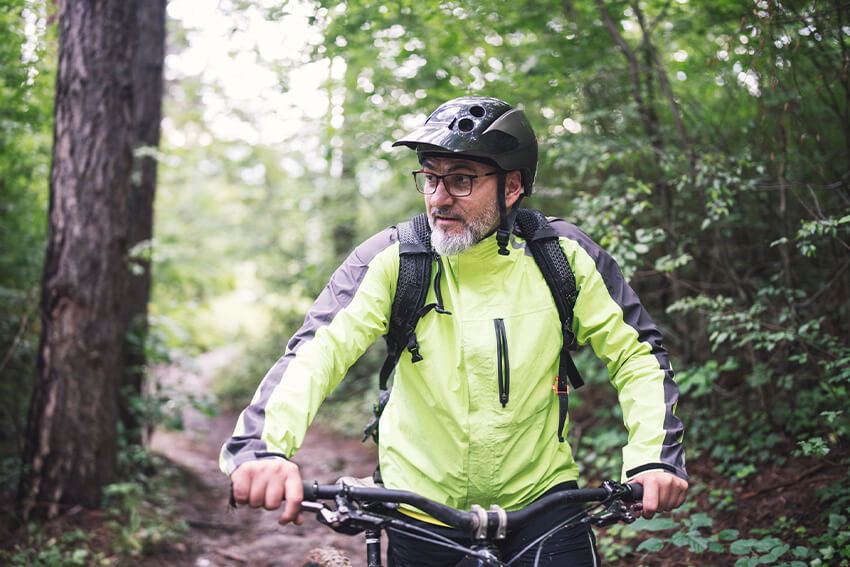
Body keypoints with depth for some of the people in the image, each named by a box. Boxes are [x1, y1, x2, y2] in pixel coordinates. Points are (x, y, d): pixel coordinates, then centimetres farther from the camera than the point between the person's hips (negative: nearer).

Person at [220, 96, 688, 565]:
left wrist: (654, 457, -18)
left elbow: (636, 353, -3)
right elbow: (320, 348, -23)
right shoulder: (393, 258, -12)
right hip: (421, 511, 0)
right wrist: (264, 446, -40)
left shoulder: (562, 255, -9)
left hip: (542, 499, 1)